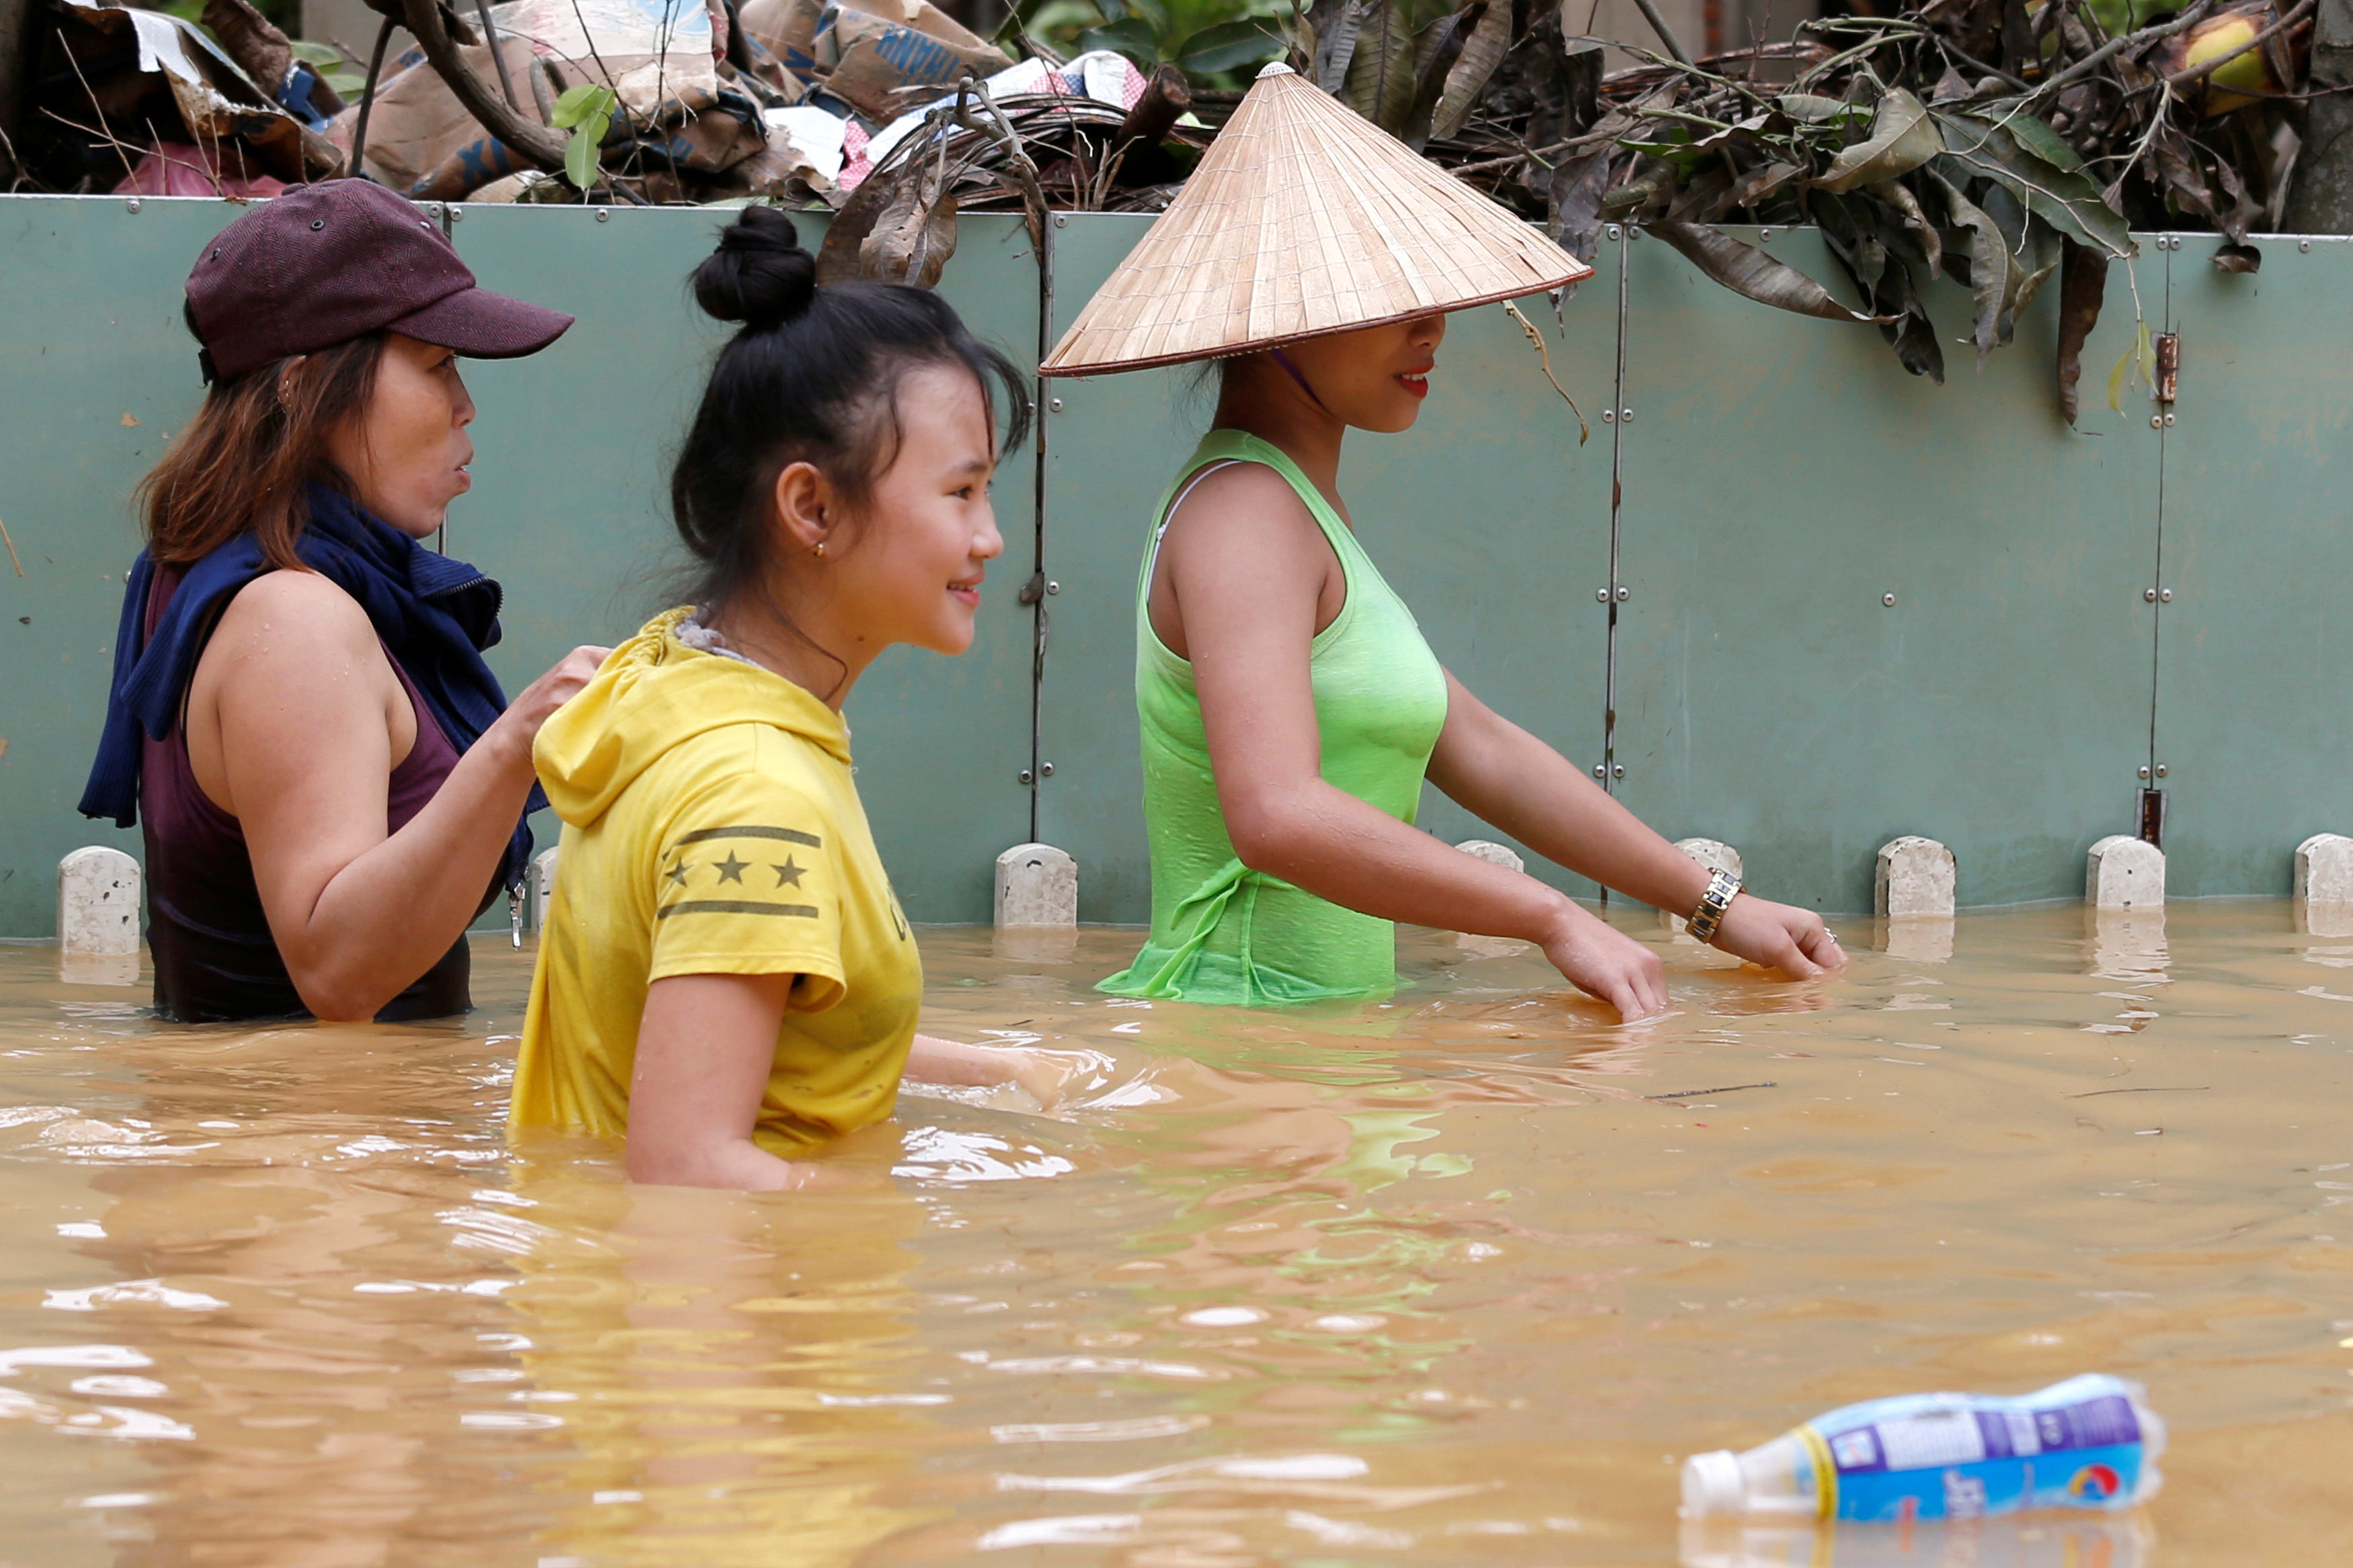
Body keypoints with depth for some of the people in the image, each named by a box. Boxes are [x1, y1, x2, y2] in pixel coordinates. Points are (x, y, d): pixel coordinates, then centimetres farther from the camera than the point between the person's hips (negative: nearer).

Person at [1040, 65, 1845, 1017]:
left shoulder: (1299, 509, 21)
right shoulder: (1244, 514, -11)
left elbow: (1482, 752, 25)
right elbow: (1278, 816, -26)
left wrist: (1717, 909, 22)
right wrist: (1554, 920, -23)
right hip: (1234, 1039, -9)